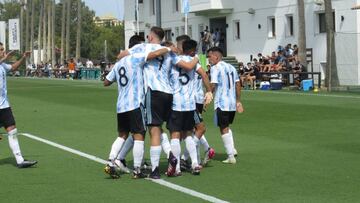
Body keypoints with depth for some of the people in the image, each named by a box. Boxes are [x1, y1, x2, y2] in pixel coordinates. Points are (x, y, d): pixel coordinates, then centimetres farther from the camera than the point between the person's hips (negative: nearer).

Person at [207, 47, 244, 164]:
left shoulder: (215, 68, -10)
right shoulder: (231, 67, 13)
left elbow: (213, 86, -18)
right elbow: (238, 85, 15)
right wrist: (238, 101, 20)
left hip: (221, 103, -7)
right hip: (232, 103, 7)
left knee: (224, 129, 0)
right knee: (226, 127, 23)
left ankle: (231, 157, -1)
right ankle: (232, 149, 13)